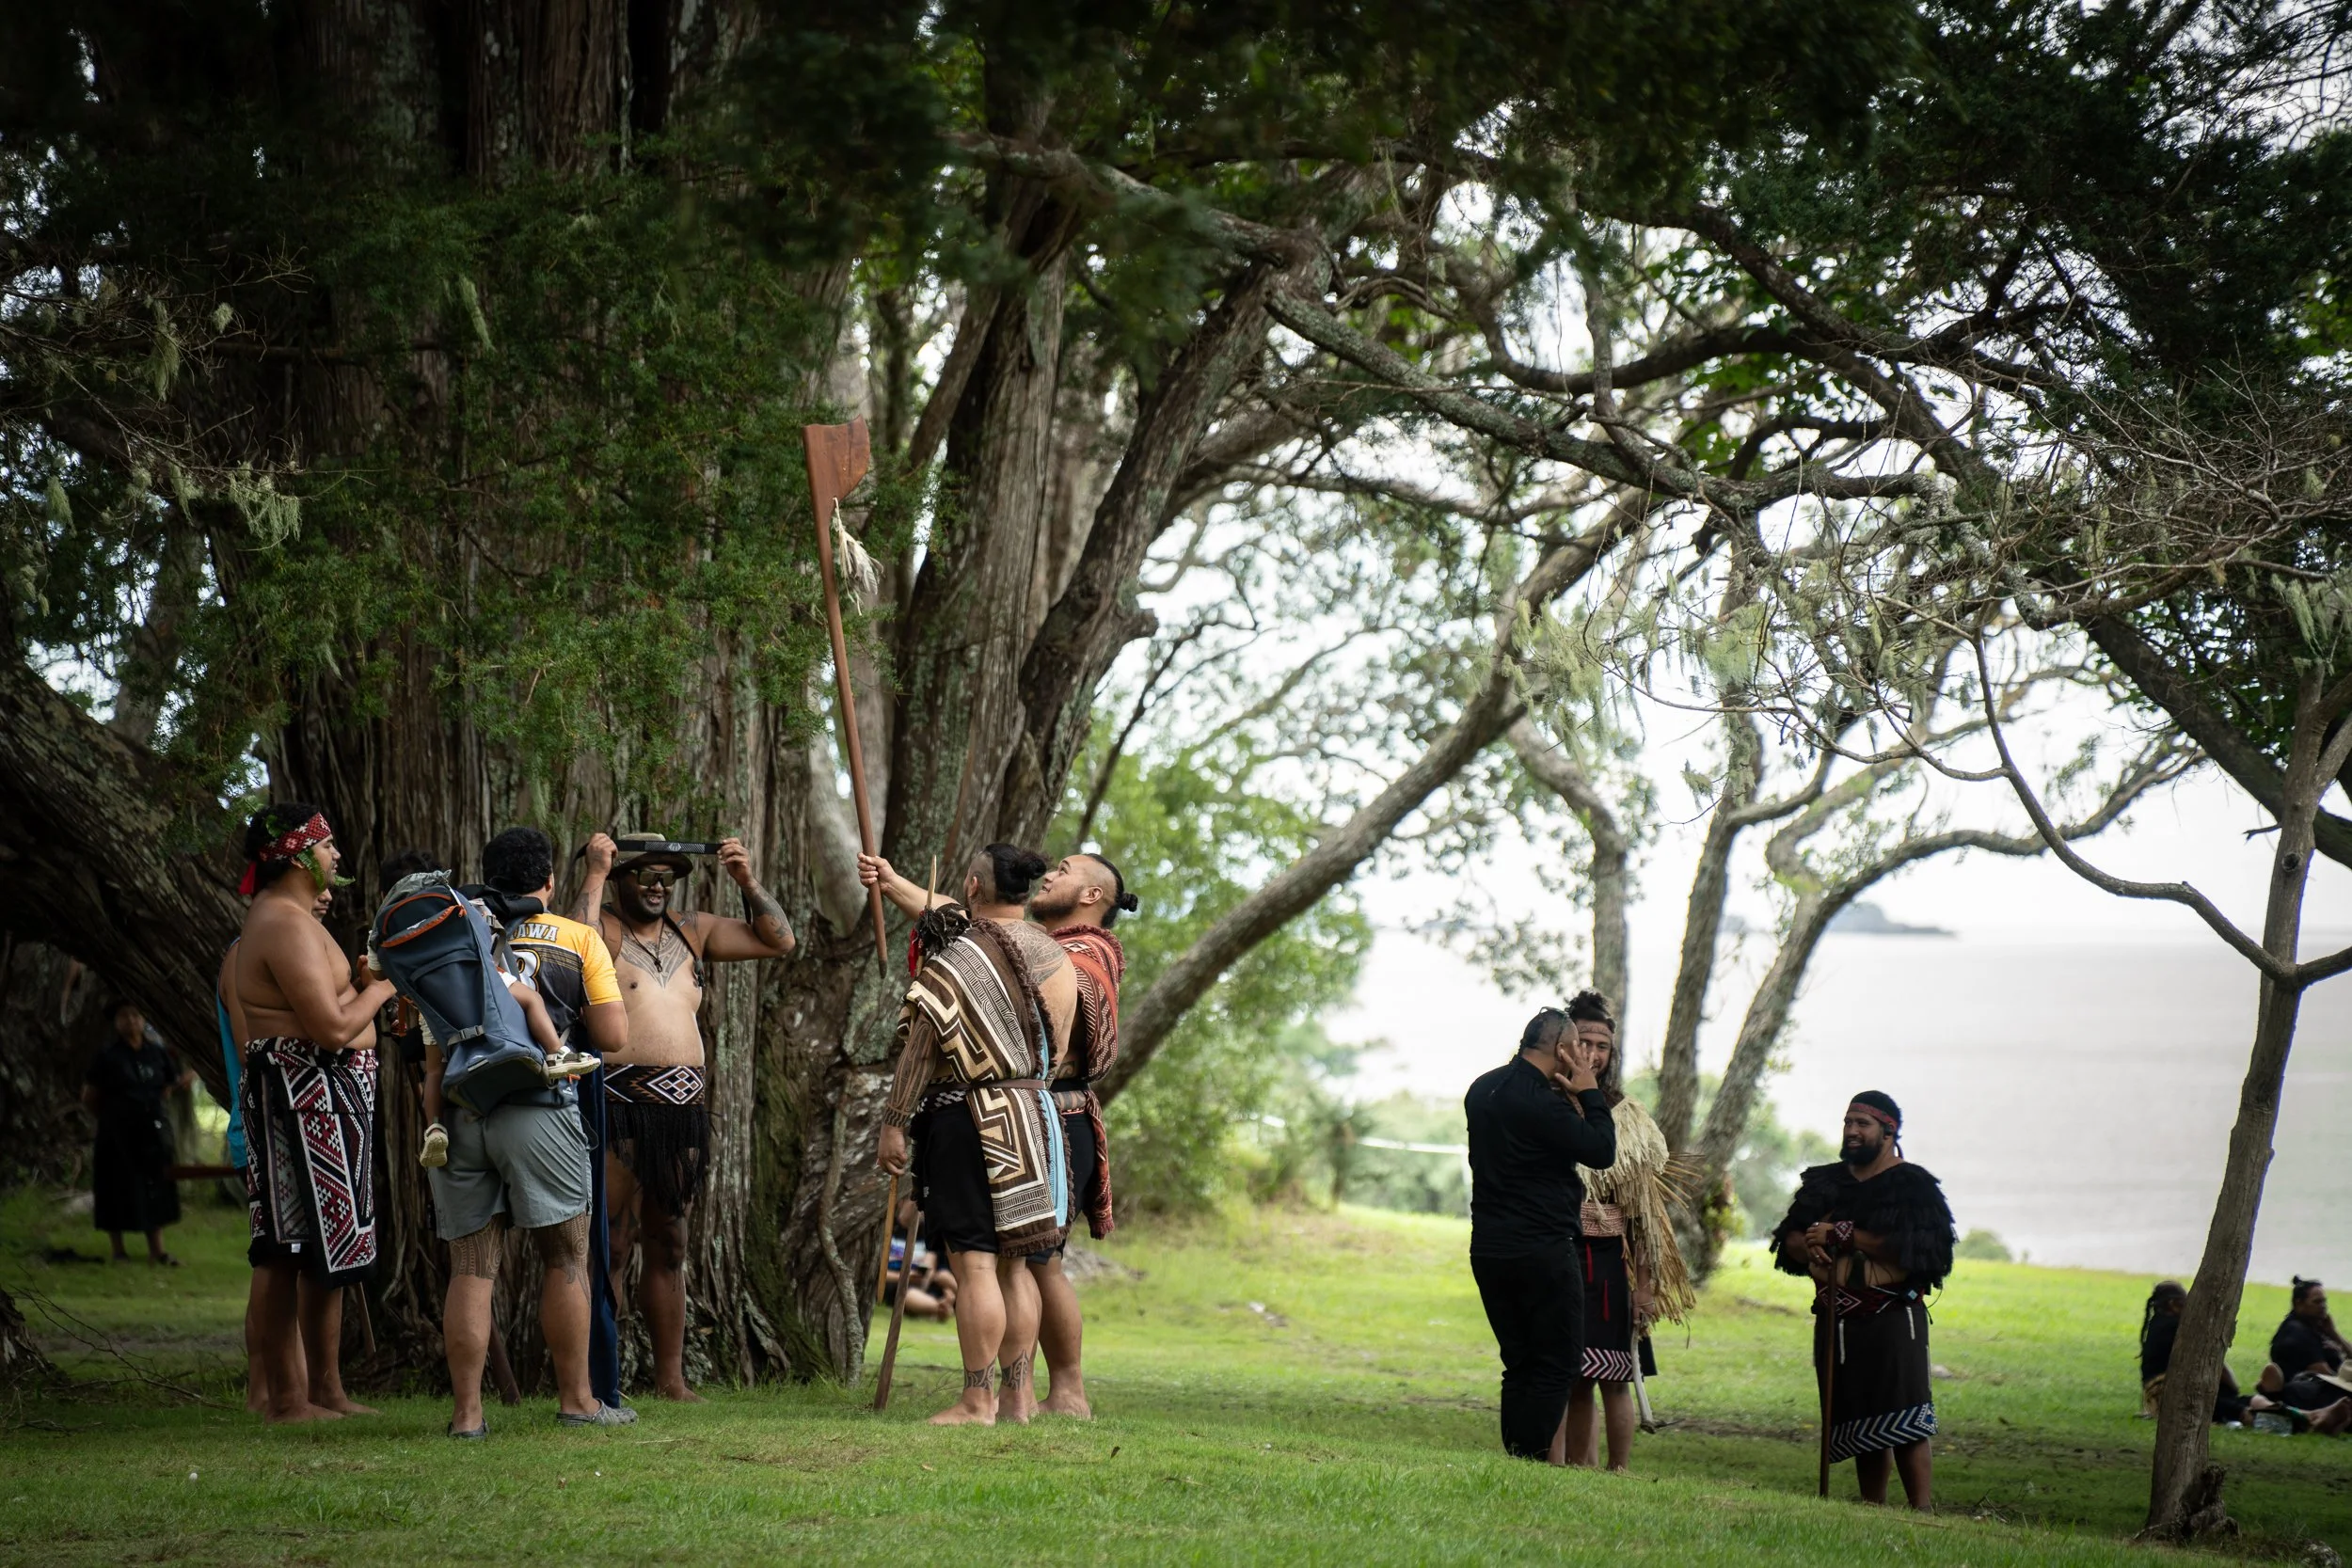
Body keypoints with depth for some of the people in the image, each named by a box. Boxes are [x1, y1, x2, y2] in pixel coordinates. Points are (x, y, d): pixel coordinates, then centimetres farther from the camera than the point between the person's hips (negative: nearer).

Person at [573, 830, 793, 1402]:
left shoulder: (691, 931, 16)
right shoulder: (602, 928, -1)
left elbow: (778, 941, 18)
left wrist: (747, 881, 7)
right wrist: (595, 875, -19)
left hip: (684, 1107, 6)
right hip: (620, 1103, -6)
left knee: (668, 1246, 12)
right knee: (611, 1246, -7)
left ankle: (670, 1377, 17)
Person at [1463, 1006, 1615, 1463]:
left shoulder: (1483, 1090, 11)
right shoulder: (1539, 1101, -18)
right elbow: (1601, 1152, -14)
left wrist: (1571, 1099, 11)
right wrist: (1589, 1094, -4)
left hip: (1489, 1250, 8)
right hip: (1542, 1251, -8)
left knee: (1519, 1366, 13)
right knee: (1558, 1365, -2)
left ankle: (1515, 1457, 10)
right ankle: (1533, 1460, -7)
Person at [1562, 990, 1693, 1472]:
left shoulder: (1629, 1120, 6)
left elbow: (1646, 1212, 5)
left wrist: (1645, 1282, 0)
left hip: (1610, 1261, 0)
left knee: (1613, 1378, -3)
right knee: (1573, 1379, 2)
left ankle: (1619, 1476, 2)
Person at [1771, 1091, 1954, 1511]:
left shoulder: (1912, 1185, -3)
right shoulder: (1823, 1182, 16)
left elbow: (1913, 1249, -17)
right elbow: (1788, 1240, 15)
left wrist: (1843, 1234, -15)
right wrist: (1810, 1247, -9)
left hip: (1893, 1319, -6)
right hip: (1836, 1320, 6)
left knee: (1905, 1420, -13)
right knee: (1860, 1418, 11)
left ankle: (1921, 1513, -15)